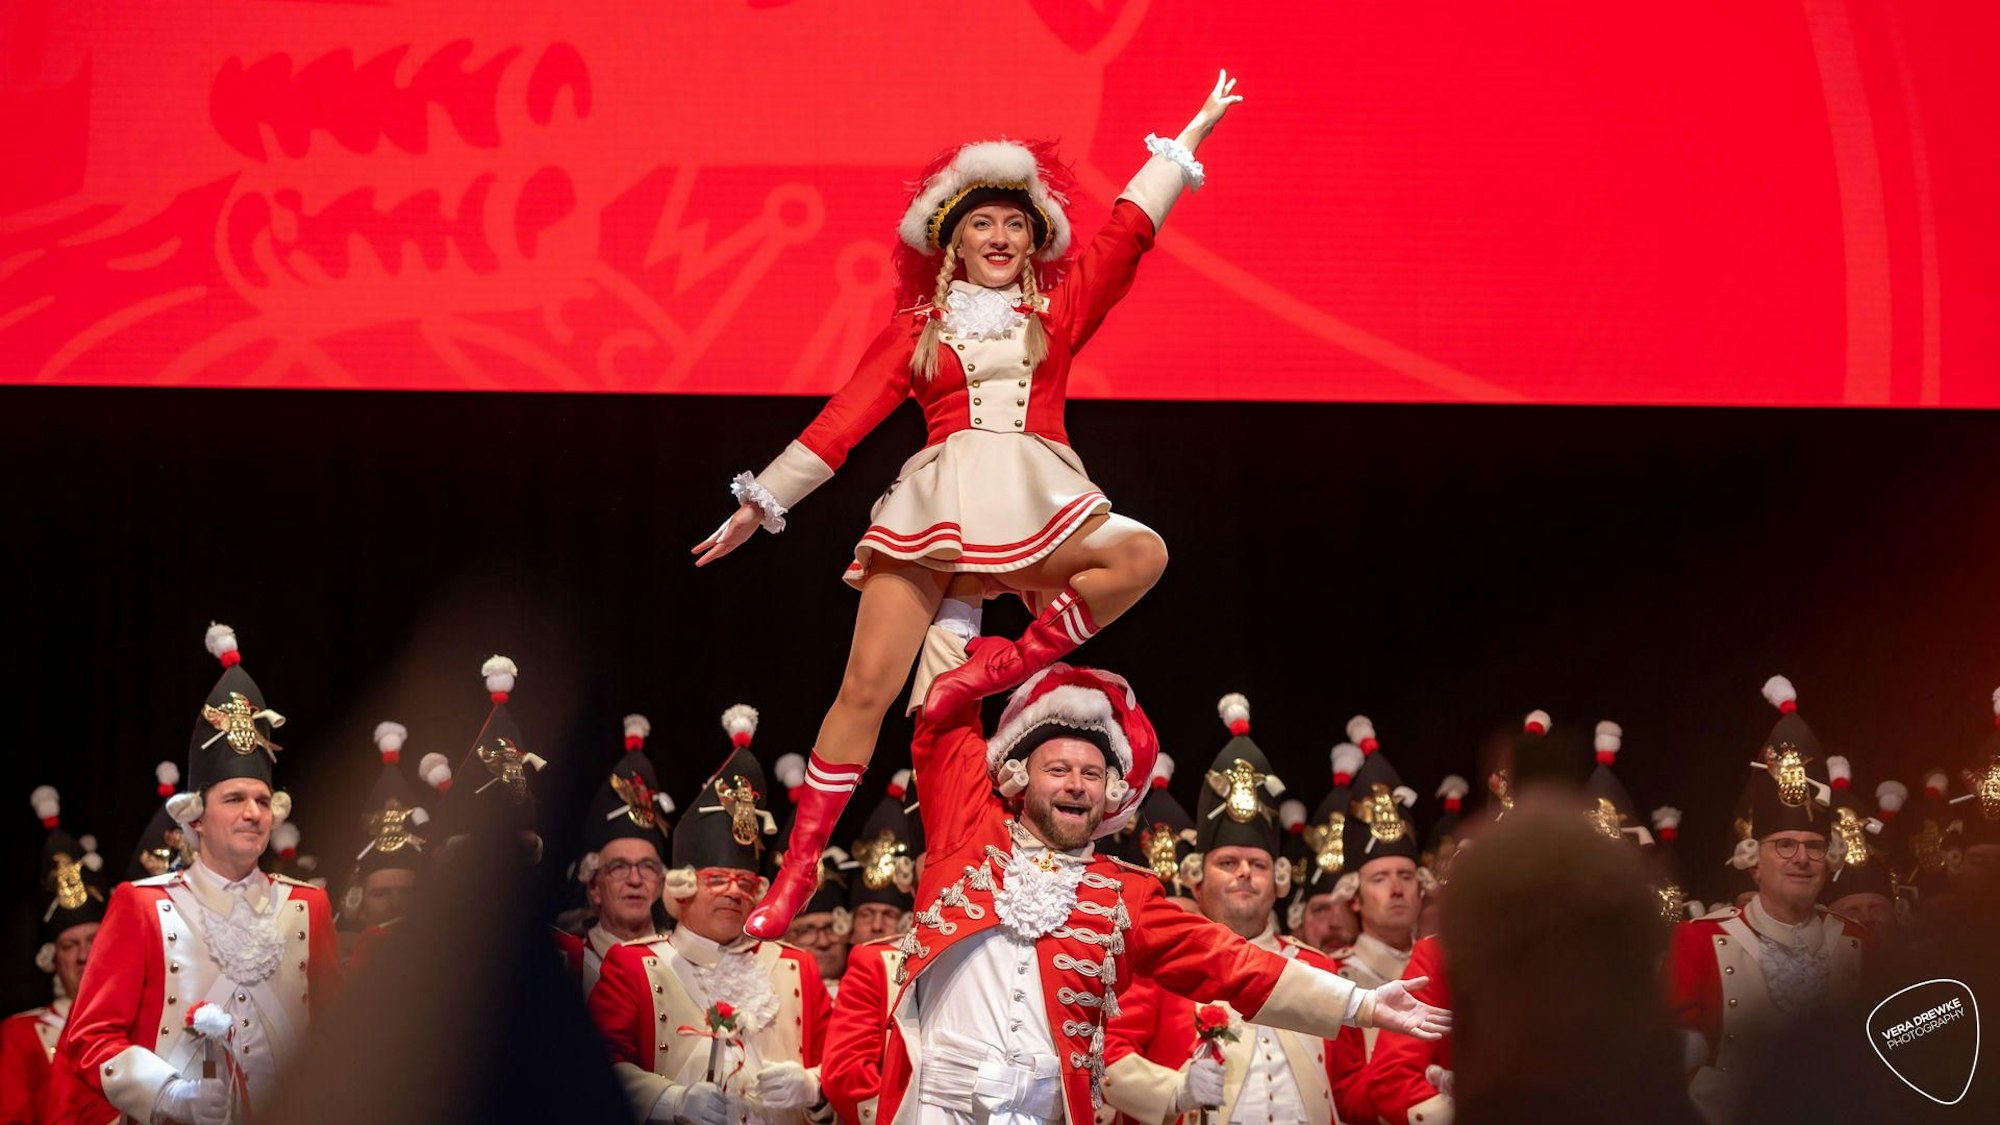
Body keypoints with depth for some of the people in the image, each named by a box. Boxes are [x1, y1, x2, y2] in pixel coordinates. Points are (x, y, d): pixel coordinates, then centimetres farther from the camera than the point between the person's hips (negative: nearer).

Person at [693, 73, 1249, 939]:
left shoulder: (1058, 308, 17)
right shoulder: (916, 331, 14)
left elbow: (1128, 229, 15)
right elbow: (844, 418, 13)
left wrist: (1192, 134, 15)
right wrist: (763, 500, 10)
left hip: (1035, 507, 1)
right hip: (936, 505, -1)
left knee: (1140, 554, -29)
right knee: (866, 685, -10)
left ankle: (1019, 656, -10)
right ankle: (797, 868, -6)